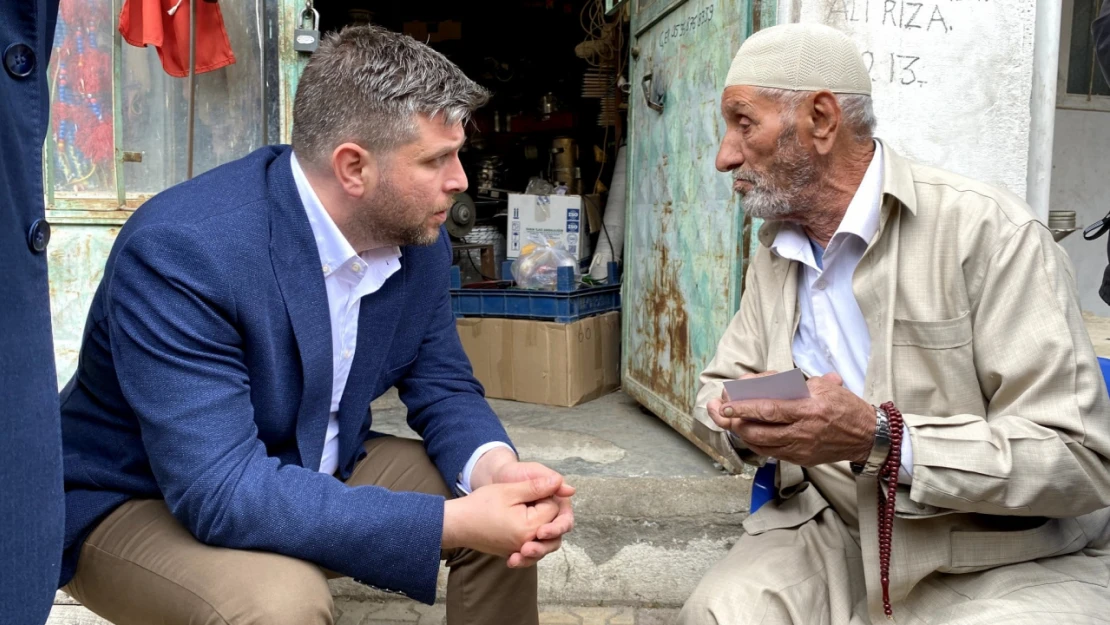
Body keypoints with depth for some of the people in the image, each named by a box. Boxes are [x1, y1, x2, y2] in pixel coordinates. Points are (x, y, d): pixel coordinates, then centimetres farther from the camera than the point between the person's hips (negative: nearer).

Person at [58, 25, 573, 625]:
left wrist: (494, 467, -23)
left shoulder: (420, 238, -10)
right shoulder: (180, 249, -31)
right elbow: (219, 490, -35)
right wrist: (452, 523, -36)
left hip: (311, 472, 6)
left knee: (511, 514, -5)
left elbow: (443, 386, 0)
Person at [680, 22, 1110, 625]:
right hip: (835, 532, 5)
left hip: (1007, 558, -4)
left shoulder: (989, 232, -15)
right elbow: (719, 386, 11)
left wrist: (880, 440, -29)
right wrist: (743, 422, -13)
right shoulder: (775, 253, 5)